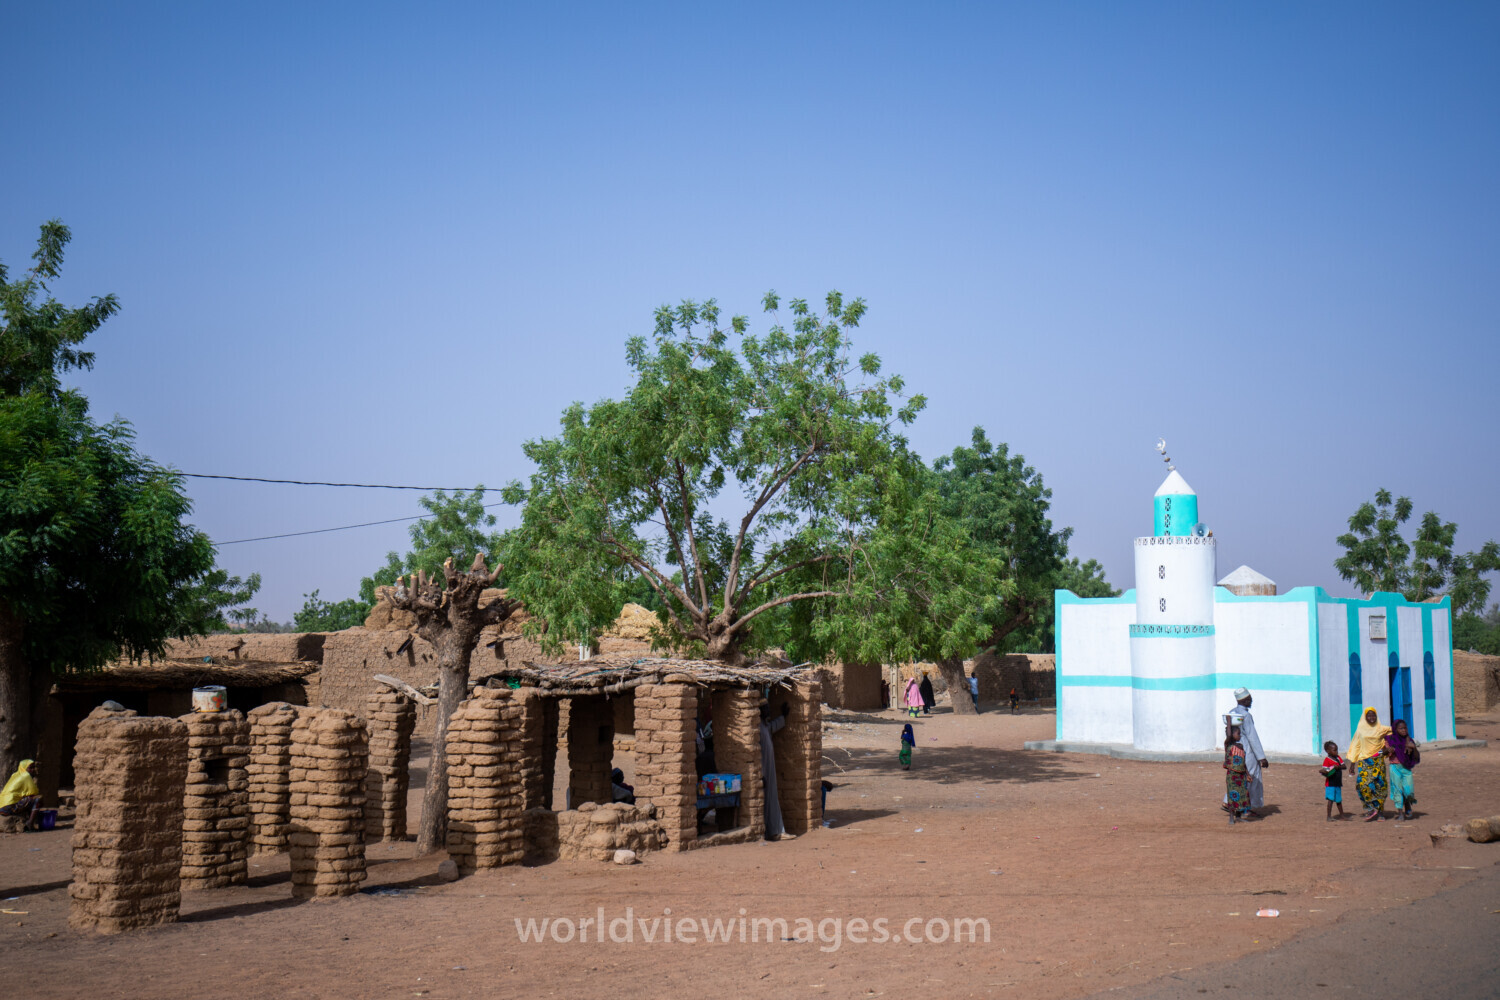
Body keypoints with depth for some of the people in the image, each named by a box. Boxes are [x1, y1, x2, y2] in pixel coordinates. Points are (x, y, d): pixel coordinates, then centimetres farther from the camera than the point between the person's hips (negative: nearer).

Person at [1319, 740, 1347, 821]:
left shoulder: (1338, 758, 9)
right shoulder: (1327, 760, -10)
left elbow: (1344, 766, 1)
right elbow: (1324, 771, -13)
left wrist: (1337, 767, -17)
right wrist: (1324, 772, -36)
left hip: (1338, 783, 7)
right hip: (1330, 784, -7)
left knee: (1339, 800, 17)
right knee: (1330, 799, -9)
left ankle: (1341, 816, 29)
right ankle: (1329, 817, -5)